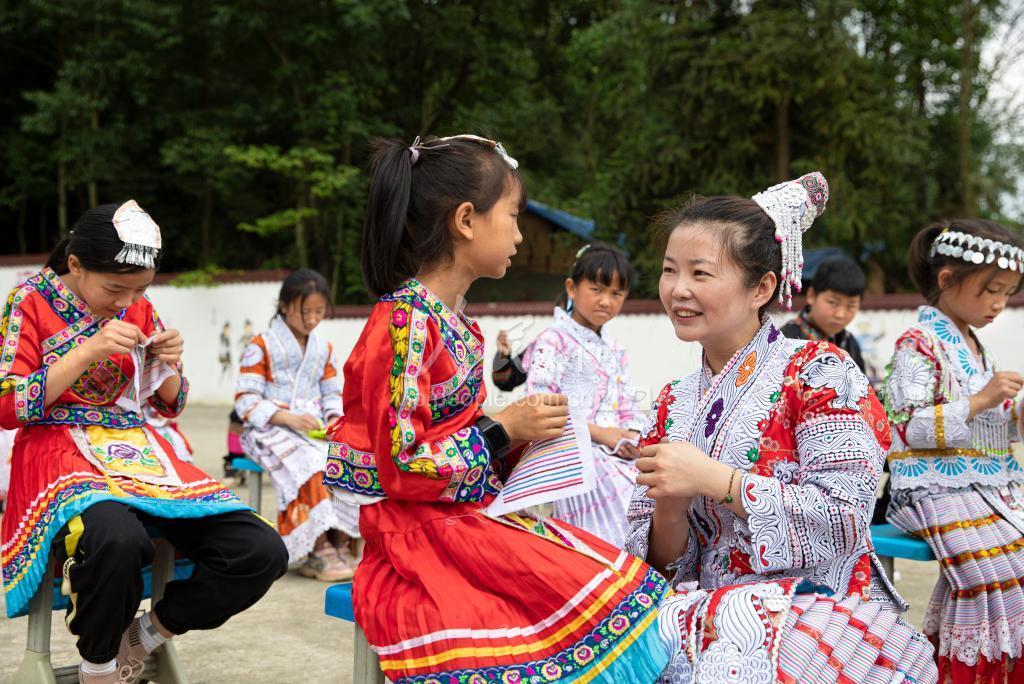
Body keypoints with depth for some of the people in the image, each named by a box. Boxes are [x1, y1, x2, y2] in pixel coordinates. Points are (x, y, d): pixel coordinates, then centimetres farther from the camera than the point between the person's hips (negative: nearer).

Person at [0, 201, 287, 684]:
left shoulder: (139, 309, 11)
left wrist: (166, 363, -5)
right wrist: (88, 351, -17)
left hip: (142, 456, 5)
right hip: (62, 458, -5)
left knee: (261, 552, -18)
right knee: (116, 540, -42)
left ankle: (144, 636, 5)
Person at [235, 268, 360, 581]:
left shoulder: (324, 349, 17)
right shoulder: (261, 347, -1)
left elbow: (333, 394, 18)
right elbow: (246, 401, -8)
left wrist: (335, 418, -6)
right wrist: (289, 418, -21)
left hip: (316, 430, 5)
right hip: (271, 430, -5)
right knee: (308, 465, -35)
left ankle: (340, 542, -23)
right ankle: (317, 549, -32)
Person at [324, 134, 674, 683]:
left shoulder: (453, 323, 13)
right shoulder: (406, 322, -17)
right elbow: (402, 467, -20)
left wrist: (522, 431, 2)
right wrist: (503, 429, -15)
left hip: (469, 511, 9)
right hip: (423, 530, -9)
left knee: (618, 577, -4)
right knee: (595, 596, -20)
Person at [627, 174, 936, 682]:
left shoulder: (817, 373, -4)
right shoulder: (675, 403, 12)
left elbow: (844, 520, -15)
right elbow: (661, 559, 10)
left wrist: (713, 479, -19)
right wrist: (670, 508, -13)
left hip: (815, 608, -4)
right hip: (709, 612, 5)